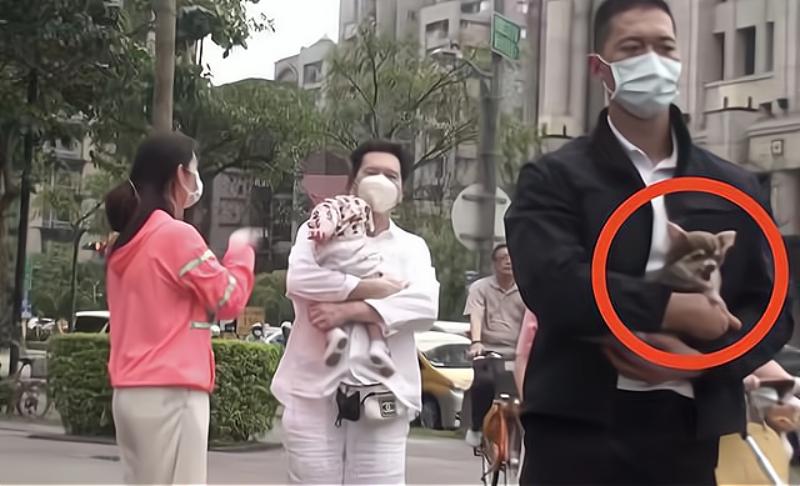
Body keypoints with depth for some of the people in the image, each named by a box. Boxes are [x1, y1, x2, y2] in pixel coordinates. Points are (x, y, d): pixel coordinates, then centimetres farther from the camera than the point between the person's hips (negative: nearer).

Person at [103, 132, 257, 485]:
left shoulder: (126, 243, 12)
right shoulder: (178, 235, -13)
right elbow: (229, 300, -4)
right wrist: (241, 250, 11)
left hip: (131, 392, 9)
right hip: (171, 394, -9)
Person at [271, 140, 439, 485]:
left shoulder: (412, 247, 14)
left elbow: (424, 306, -7)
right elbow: (301, 279, -11)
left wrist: (349, 310, -14)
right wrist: (373, 288, -9)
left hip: (381, 396, 0)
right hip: (315, 391, 0)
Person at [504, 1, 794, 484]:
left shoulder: (737, 188, 15)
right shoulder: (555, 179, 3)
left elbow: (771, 311, 9)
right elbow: (554, 284, -14)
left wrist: (701, 358, -10)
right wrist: (676, 308, -13)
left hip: (692, 432, 3)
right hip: (577, 429, -3)